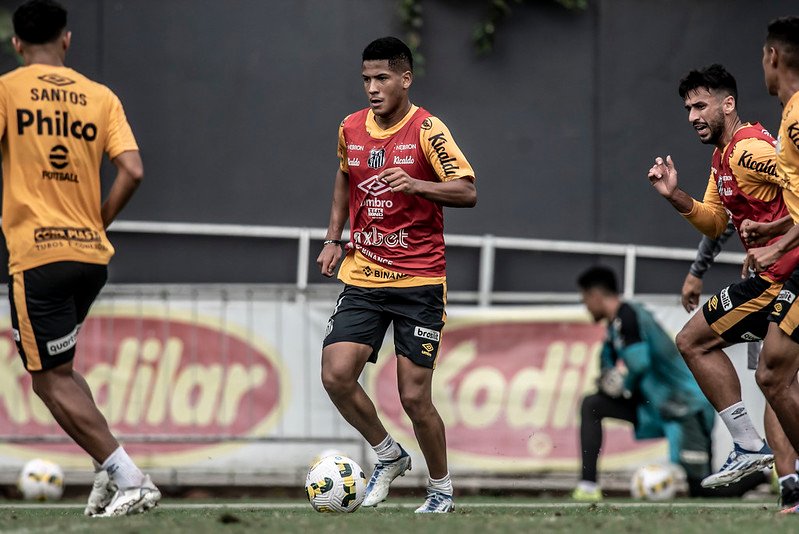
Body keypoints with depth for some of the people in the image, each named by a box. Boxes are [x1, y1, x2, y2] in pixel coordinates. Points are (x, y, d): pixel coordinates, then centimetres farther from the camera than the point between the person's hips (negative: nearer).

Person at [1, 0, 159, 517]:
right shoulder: (101, 97, 8)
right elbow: (132, 170, -3)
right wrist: (97, 223, 10)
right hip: (92, 254, 5)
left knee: (52, 378, -1)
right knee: (58, 367, 22)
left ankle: (129, 479, -12)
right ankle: (111, 470, 11)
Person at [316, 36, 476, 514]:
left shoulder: (427, 130, -10)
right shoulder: (351, 129, 6)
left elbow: (468, 192, -18)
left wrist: (415, 184, -33)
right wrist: (334, 238, 18)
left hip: (419, 281, -5)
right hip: (362, 277, 5)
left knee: (414, 397, -5)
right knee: (336, 375, -12)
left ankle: (442, 488, 18)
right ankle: (388, 456, 13)